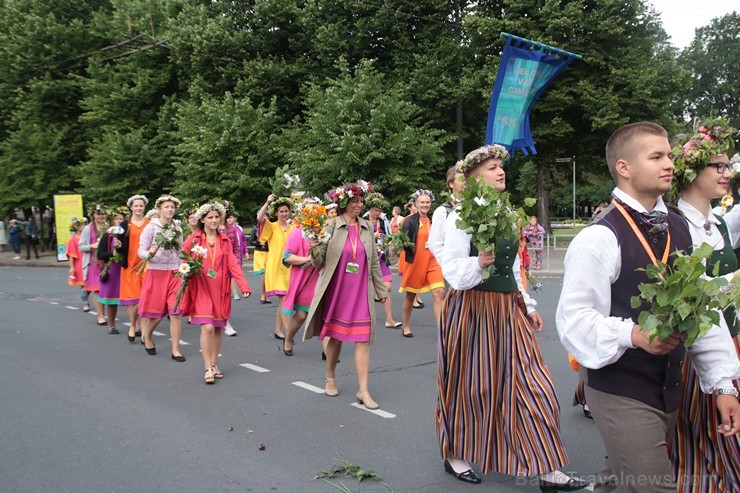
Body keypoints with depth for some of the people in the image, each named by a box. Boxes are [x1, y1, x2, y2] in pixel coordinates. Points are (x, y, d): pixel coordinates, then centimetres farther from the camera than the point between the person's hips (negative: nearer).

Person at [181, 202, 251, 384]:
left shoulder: (225, 240, 8)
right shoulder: (193, 239, 1)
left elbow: (233, 264, 1)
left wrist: (244, 286, -9)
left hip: (220, 289, 3)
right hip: (201, 288, -3)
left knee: (218, 328, 7)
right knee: (207, 327, -12)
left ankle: (214, 364, 22)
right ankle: (208, 368, -2)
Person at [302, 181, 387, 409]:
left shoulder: (367, 227, 5)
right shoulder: (331, 226, -6)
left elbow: (374, 262, 12)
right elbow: (318, 263, -5)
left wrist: (381, 290, 15)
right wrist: (314, 251, -27)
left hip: (360, 292, 2)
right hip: (335, 290, -2)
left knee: (363, 339, -2)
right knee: (335, 335, 10)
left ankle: (363, 390, 2)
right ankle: (330, 378, 33)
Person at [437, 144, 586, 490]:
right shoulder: (461, 216, -10)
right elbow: (452, 269, -16)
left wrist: (528, 305, 17)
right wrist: (479, 263, -34)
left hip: (508, 310, 6)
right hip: (472, 309, -6)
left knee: (531, 386, 3)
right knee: (470, 386, 7)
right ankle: (455, 454, 29)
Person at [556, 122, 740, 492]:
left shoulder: (678, 230, 9)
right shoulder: (600, 238, -16)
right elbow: (574, 320, -18)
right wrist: (633, 334, -31)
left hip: (669, 389, 7)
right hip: (621, 392, -7)